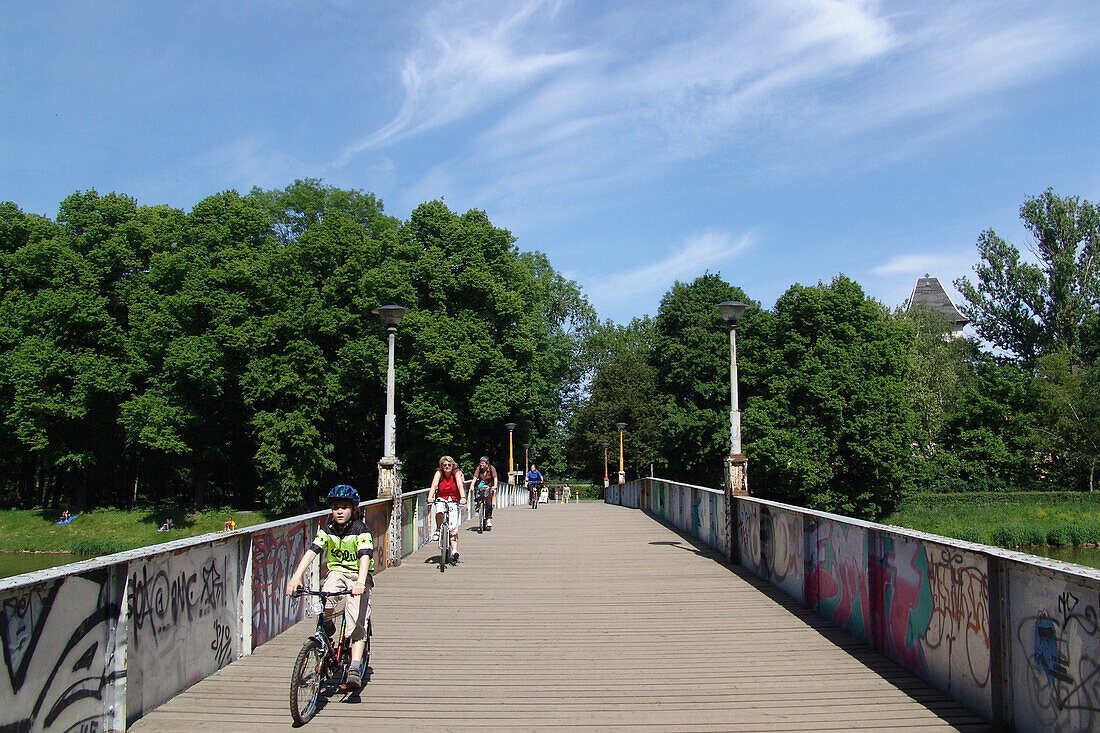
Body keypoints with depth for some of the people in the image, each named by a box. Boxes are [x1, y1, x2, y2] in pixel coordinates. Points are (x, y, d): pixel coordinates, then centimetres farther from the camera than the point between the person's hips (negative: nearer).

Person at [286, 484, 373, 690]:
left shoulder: (360, 530, -14)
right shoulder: (327, 530, -2)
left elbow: (365, 556, -27)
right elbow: (312, 551, -12)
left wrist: (360, 582, -43)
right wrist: (296, 576, -27)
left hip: (358, 575, -3)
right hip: (336, 571, 3)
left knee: (357, 622, -17)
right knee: (326, 598, -30)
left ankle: (355, 669, -20)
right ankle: (327, 624, 1)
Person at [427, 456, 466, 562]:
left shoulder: (456, 473, -9)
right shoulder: (439, 473, -7)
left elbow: (460, 485, -23)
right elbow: (434, 485, -22)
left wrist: (463, 497, -41)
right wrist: (430, 497, -40)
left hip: (453, 501, -1)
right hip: (441, 499, 1)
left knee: (453, 526, -16)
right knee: (439, 512, -33)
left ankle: (454, 551, -21)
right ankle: (438, 530, -4)